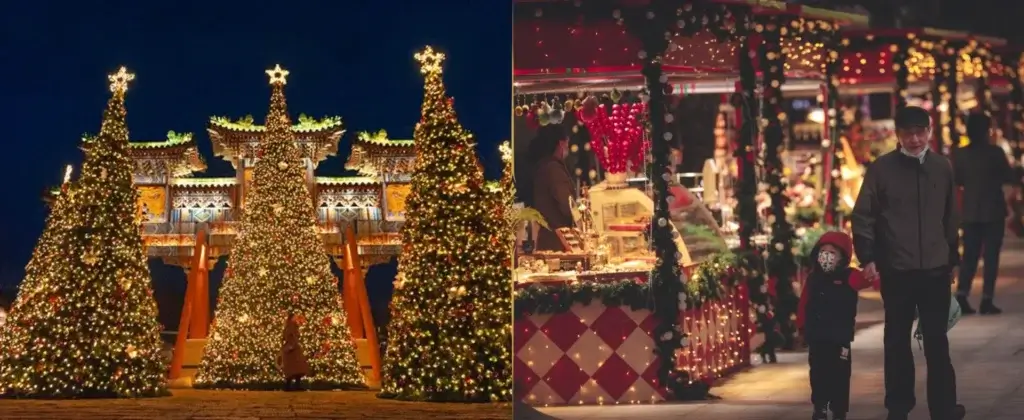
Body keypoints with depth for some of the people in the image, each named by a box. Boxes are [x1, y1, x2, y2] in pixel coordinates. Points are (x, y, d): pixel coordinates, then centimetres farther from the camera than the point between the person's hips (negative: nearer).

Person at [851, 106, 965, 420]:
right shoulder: (882, 168, -4)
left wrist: (953, 259, 15)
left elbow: (950, 217, 12)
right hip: (896, 270, -2)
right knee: (897, 341, 8)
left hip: (936, 269, 2)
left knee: (937, 341, 6)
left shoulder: (942, 167, 5)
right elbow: (862, 215, -3)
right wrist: (867, 258, -10)